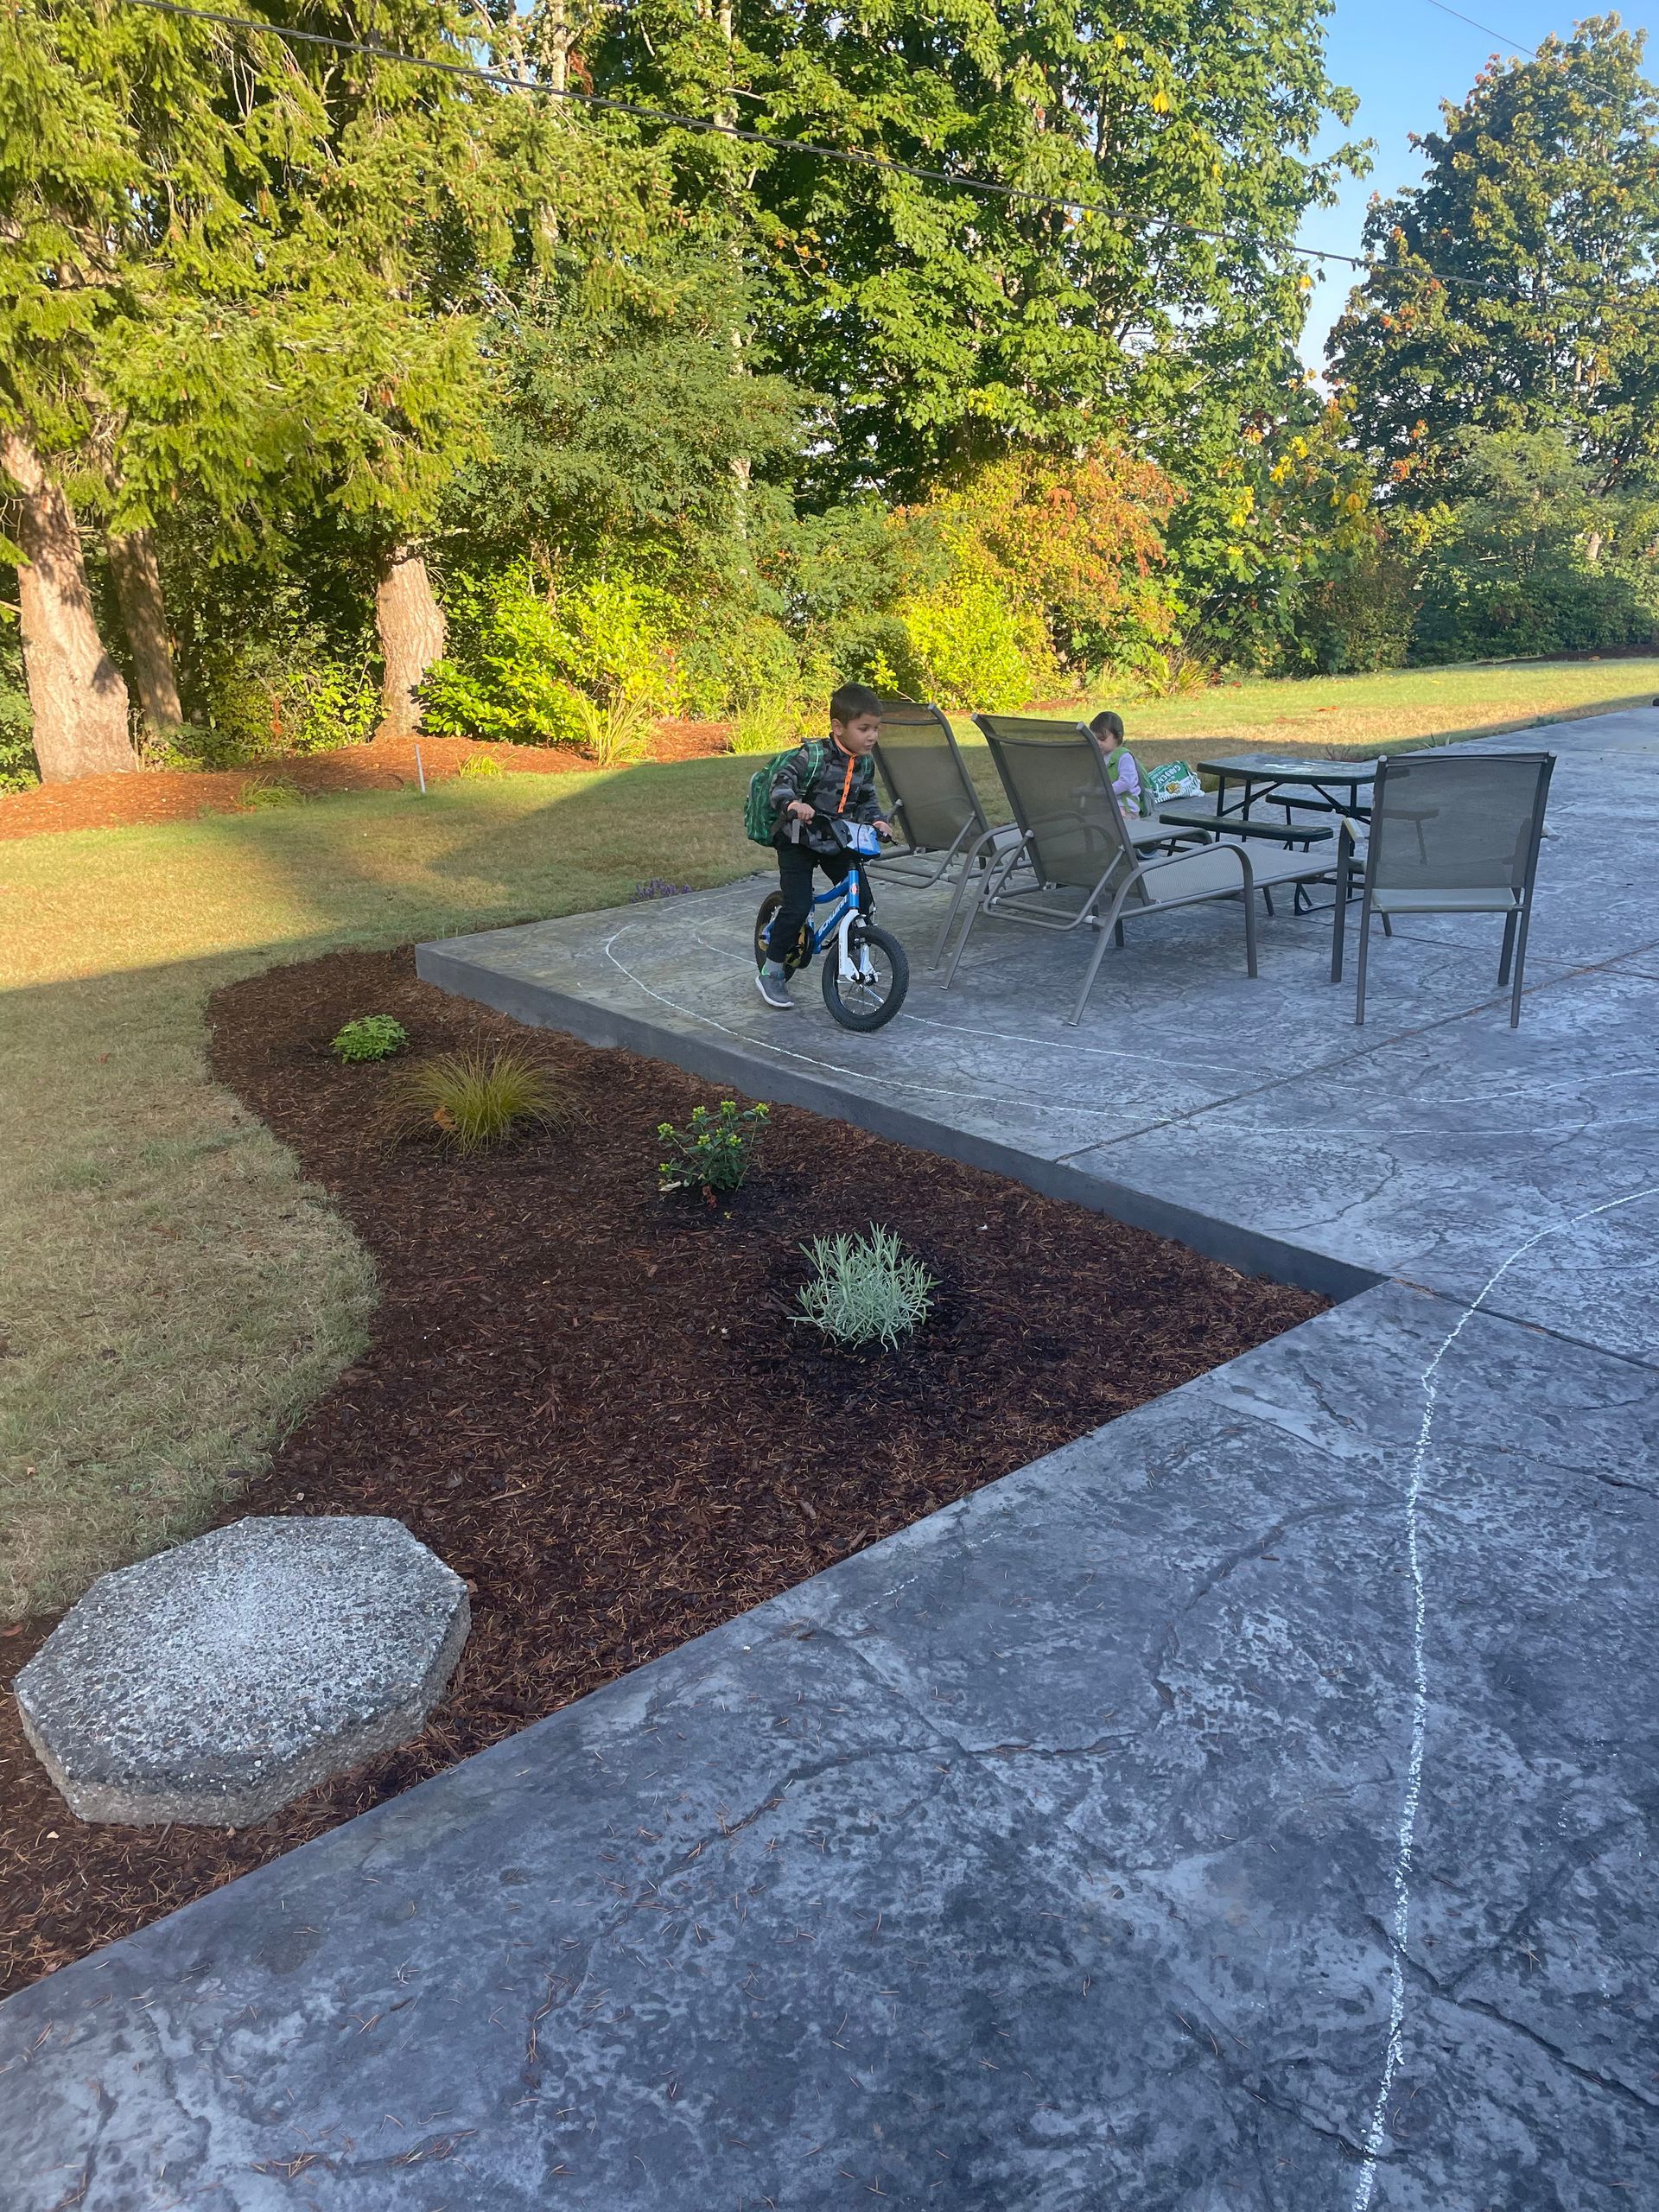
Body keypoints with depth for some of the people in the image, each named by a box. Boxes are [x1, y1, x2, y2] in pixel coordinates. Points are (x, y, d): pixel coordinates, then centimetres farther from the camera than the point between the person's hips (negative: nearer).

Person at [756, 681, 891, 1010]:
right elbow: (782, 782, -28)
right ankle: (770, 973, 3)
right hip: (798, 843, -6)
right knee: (797, 908, -12)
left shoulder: (865, 763, 0)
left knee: (863, 901, -2)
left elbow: (867, 799, 13)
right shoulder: (813, 756, -21)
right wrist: (793, 803, -49)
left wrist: (877, 820, -7)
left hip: (838, 844, 6)